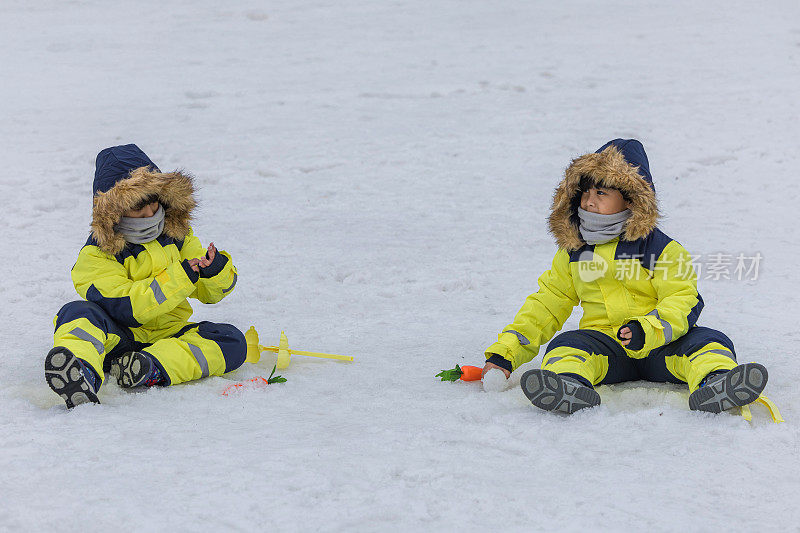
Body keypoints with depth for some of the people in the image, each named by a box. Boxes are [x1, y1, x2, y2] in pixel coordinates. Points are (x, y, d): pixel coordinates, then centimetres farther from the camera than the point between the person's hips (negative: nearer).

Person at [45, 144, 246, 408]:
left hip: (169, 334, 4)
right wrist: (180, 277, -27)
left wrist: (217, 270, -15)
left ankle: (154, 370, -40)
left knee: (232, 342, -21)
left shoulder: (178, 236, 8)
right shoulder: (96, 256, -8)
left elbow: (208, 292, 11)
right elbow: (125, 308, -22)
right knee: (78, 313, -33)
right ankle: (79, 375, -67)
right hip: (119, 337, -4)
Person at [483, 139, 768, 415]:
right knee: (565, 346, -28)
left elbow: (683, 301, -8)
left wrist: (648, 330, -30)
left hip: (659, 346, -2)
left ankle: (713, 383, -59)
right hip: (604, 344, 2)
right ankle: (569, 386, -60)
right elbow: (547, 305, 15)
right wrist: (504, 353, 3)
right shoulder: (572, 254, 13)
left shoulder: (662, 250, -1)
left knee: (706, 342, -28)